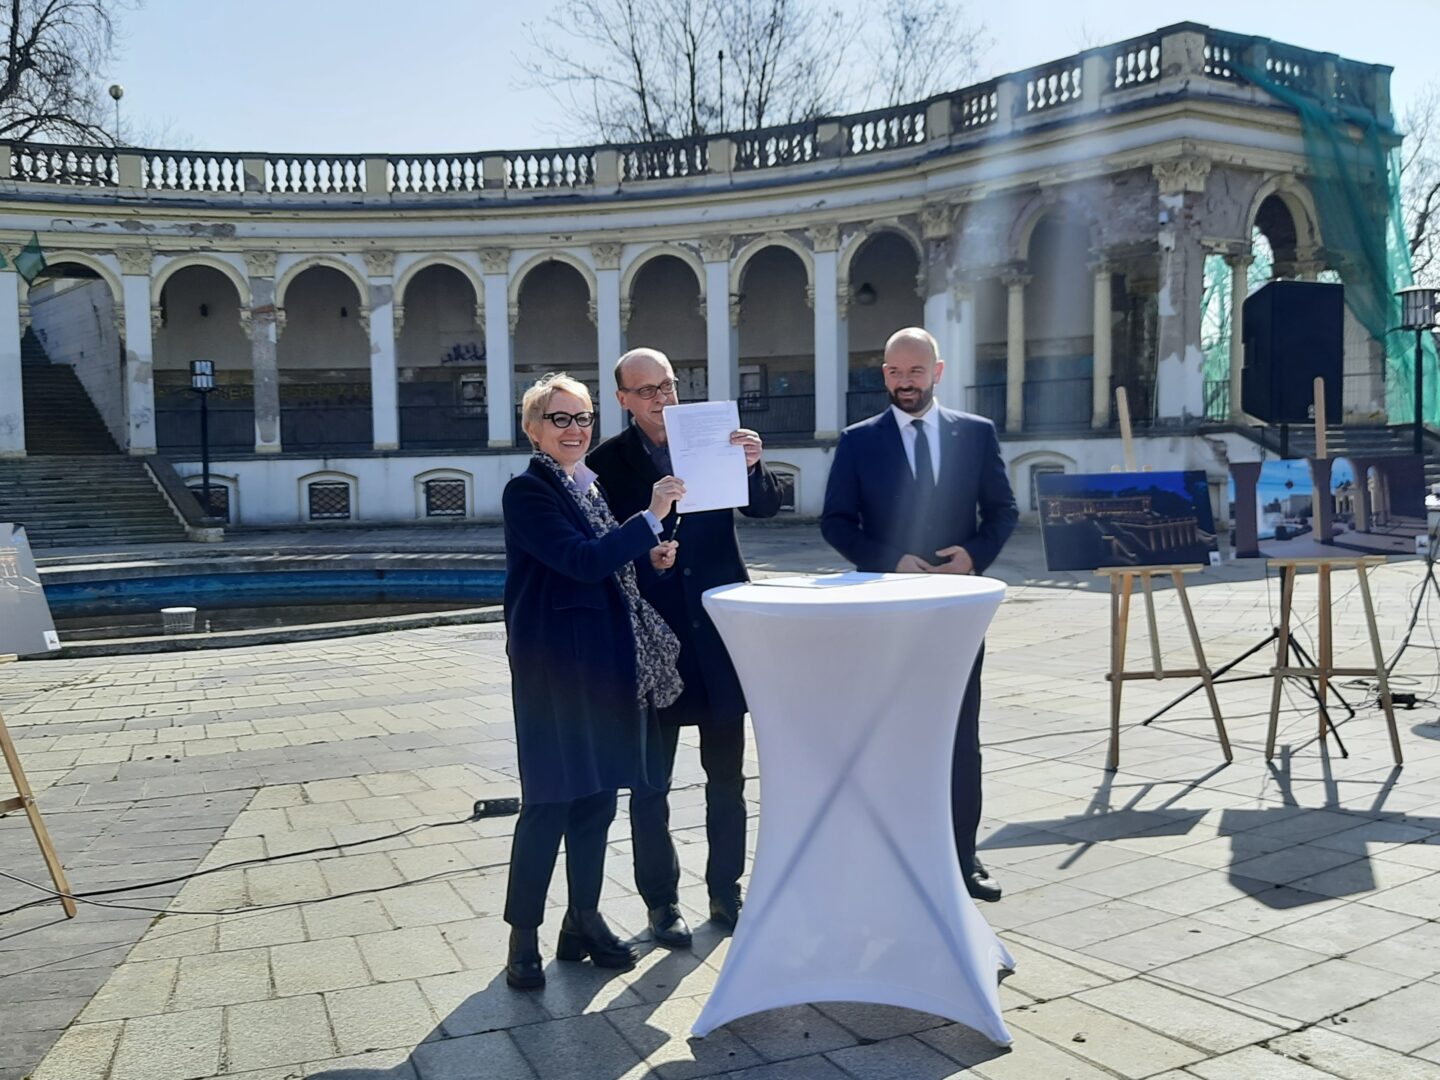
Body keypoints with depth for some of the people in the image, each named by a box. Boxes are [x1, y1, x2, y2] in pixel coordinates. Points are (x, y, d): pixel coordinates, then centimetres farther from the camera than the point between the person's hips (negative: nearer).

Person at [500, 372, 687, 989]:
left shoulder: (591, 487, 15)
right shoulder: (528, 491, -10)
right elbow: (580, 561, -21)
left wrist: (650, 561, 2)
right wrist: (651, 516, -22)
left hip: (605, 661, 8)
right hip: (556, 663, -8)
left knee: (599, 793, 12)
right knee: (549, 800, -3)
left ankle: (584, 921, 25)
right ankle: (523, 937, 10)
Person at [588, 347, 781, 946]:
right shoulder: (608, 460, -2)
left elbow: (766, 506, 0)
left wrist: (753, 466, -19)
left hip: (718, 627, 2)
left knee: (727, 776, 12)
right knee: (651, 782, 8)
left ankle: (726, 892, 27)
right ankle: (661, 902, 23)